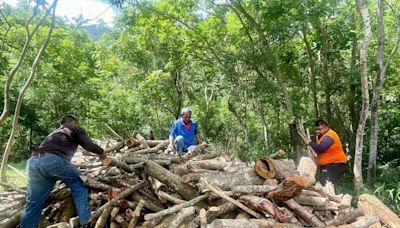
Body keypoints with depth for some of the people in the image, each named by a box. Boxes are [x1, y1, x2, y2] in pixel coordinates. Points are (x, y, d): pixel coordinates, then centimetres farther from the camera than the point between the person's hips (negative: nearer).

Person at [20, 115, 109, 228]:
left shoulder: (55, 132, 40)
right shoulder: (75, 129, 21)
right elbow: (89, 146, 9)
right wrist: (101, 152, 29)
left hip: (33, 162, 6)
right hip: (54, 160, -6)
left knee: (33, 205, 13)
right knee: (78, 185, 14)